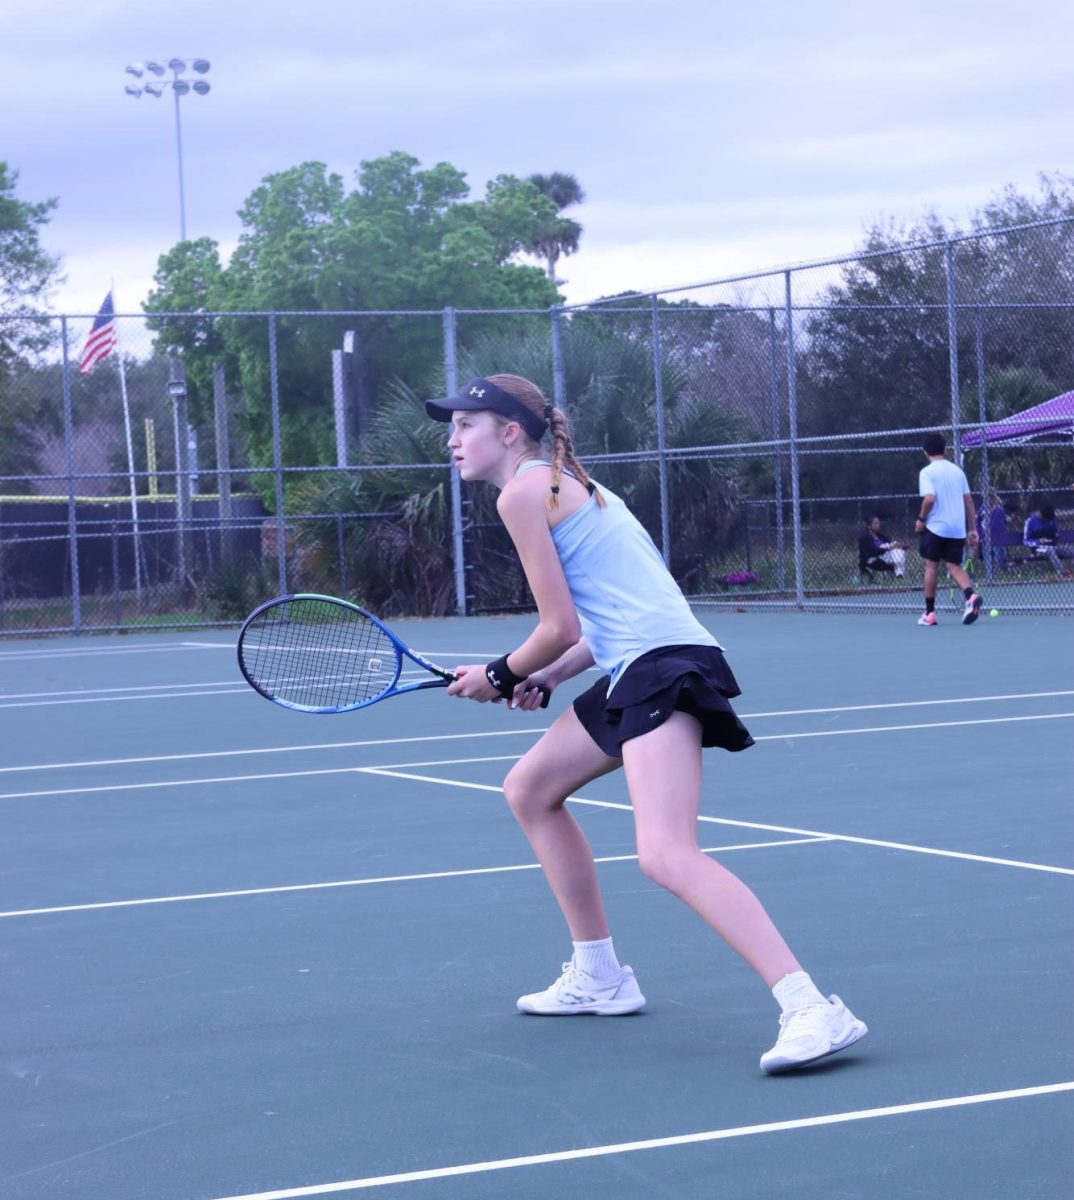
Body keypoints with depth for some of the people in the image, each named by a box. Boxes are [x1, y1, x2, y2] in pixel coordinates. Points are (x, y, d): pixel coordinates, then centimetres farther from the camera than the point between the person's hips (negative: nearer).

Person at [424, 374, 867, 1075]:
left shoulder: (523, 491, -5)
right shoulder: (567, 484, 24)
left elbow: (561, 628, -8)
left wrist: (499, 677, 9)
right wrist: (546, 678, 13)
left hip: (663, 668, -11)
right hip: (637, 670, 11)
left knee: (667, 857, -23)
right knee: (530, 788, 23)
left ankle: (813, 1010, -33)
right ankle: (599, 977, 28)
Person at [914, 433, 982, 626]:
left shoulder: (927, 472, -6)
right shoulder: (957, 470, 10)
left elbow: (929, 499, -19)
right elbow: (969, 500, 9)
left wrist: (921, 519, -4)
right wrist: (973, 529, 13)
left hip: (936, 528, -4)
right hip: (958, 529, 4)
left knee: (931, 566, 8)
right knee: (954, 566, 8)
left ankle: (929, 613, 11)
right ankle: (971, 596, -20)